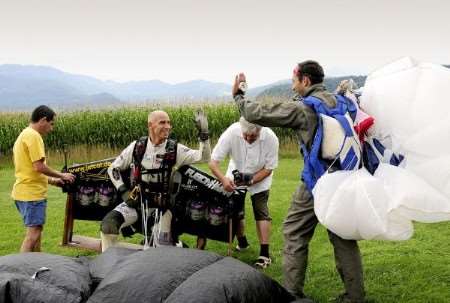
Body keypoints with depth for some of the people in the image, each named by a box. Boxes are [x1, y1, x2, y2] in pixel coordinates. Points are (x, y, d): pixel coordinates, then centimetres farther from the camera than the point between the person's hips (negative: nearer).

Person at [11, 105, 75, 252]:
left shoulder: (23, 135, 17)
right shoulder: (33, 135, -14)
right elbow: (39, 167, -20)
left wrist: (52, 181, 19)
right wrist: (61, 175, -7)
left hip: (24, 192, 10)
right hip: (32, 193, -10)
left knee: (36, 231, 17)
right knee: (33, 233, -9)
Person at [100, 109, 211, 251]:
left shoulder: (175, 149, -6)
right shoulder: (136, 146, -3)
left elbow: (204, 157, -15)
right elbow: (113, 168, 8)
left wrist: (203, 134, -28)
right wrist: (123, 191, -4)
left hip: (161, 206, -1)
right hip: (135, 202, 1)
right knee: (108, 224, -24)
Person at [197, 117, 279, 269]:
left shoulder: (270, 138, -31)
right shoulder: (231, 132, -32)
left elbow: (268, 168, -18)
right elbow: (213, 162, -31)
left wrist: (251, 180, -31)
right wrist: (223, 179, -48)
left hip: (259, 178, -1)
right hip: (235, 175, 2)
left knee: (261, 212, -8)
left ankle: (264, 254, -3)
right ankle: (242, 242, 29)